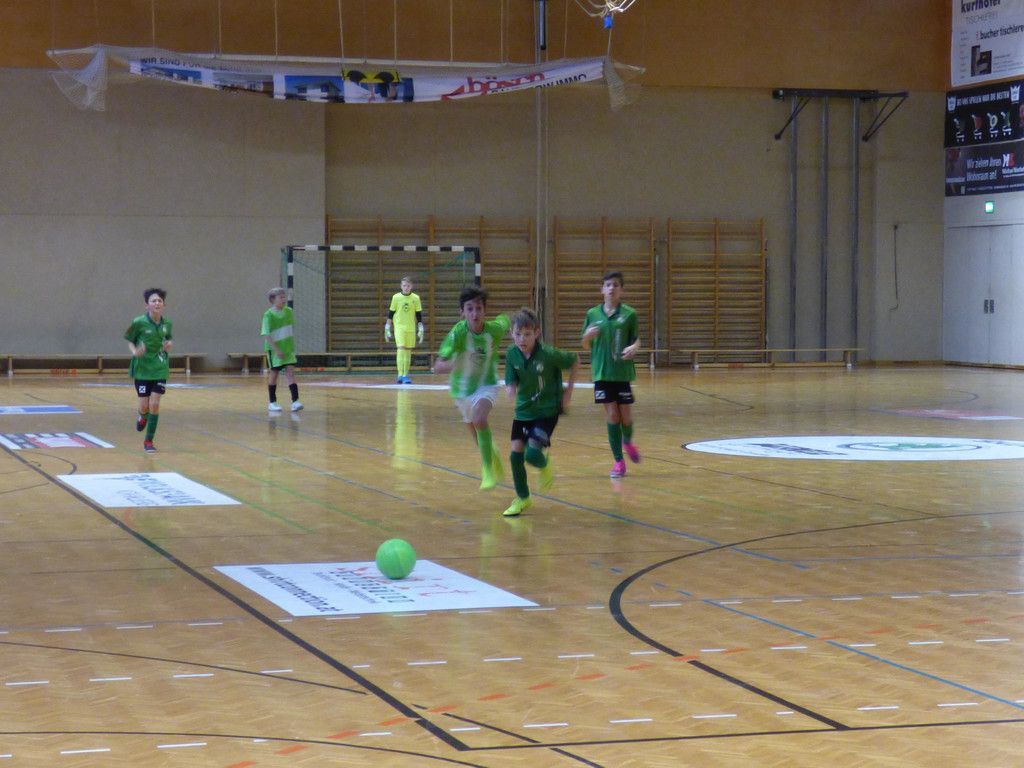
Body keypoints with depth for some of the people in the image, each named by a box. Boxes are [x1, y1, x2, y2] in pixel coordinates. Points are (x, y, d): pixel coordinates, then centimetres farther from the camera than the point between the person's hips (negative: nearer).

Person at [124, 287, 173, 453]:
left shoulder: (166, 324, -3)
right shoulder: (139, 322, -12)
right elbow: (129, 340, 0)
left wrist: (169, 345, -7)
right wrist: (134, 351, -20)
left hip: (160, 369, 2)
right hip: (142, 369, -2)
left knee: (155, 404, -5)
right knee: (144, 406, 1)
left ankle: (148, 440, 8)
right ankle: (143, 417, 40)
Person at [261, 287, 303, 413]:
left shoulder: (289, 312, 1)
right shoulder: (268, 315, -15)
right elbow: (266, 335, -18)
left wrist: (292, 345, 15)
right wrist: (277, 350, -23)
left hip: (288, 349, 4)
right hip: (274, 349, -4)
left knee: (291, 372, -6)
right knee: (274, 374, 6)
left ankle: (295, 401, -12)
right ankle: (272, 403, 17)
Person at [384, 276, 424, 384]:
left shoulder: (415, 298, 3)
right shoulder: (396, 297, 0)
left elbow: (419, 315, 7)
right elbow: (390, 314, 5)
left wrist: (420, 330, 4)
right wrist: (387, 329, 4)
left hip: (411, 328, 2)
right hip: (399, 327, -2)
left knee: (408, 351, 4)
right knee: (401, 349, -14)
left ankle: (405, 375, 11)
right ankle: (400, 375, -16)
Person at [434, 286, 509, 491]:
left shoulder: (494, 329, -22)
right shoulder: (458, 333, -29)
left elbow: (505, 319, 5)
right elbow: (438, 366, -37)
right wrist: (453, 364, -56)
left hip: (486, 384, -1)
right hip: (463, 387, 1)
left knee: (479, 419, -29)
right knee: (476, 432, 19)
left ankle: (488, 471, -18)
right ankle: (491, 454, 52)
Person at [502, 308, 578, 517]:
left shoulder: (549, 354, -22)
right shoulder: (512, 354, -10)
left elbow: (575, 360, -6)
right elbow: (511, 383, -8)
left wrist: (568, 390, -5)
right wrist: (511, 390, -32)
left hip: (547, 411, -4)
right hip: (523, 411, 4)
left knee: (532, 454, -18)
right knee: (516, 454, 1)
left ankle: (545, 466, 21)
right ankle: (523, 498, 23)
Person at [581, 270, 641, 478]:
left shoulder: (629, 314, -1)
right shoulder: (593, 314, 4)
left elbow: (637, 339, 4)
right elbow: (586, 346, 10)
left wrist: (634, 348, -19)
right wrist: (588, 335, -12)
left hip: (623, 372, -1)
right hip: (602, 372, 1)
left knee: (626, 416, 4)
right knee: (611, 416, 0)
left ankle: (628, 442, 37)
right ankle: (618, 461, 7)